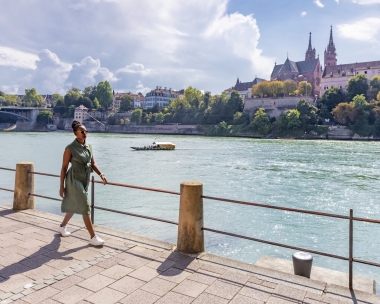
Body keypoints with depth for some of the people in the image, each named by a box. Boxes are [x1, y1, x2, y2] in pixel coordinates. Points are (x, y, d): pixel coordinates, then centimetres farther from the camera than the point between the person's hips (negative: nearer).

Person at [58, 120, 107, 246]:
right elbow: (64, 168, -10)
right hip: (74, 180, -7)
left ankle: (62, 226, 45)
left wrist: (101, 174, -5)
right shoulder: (70, 148, -14)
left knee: (74, 205, 21)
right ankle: (93, 237, -4)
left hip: (85, 180, 7)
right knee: (85, 207, -9)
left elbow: (92, 163, 11)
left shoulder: (88, 146, 4)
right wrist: (61, 186, -10)